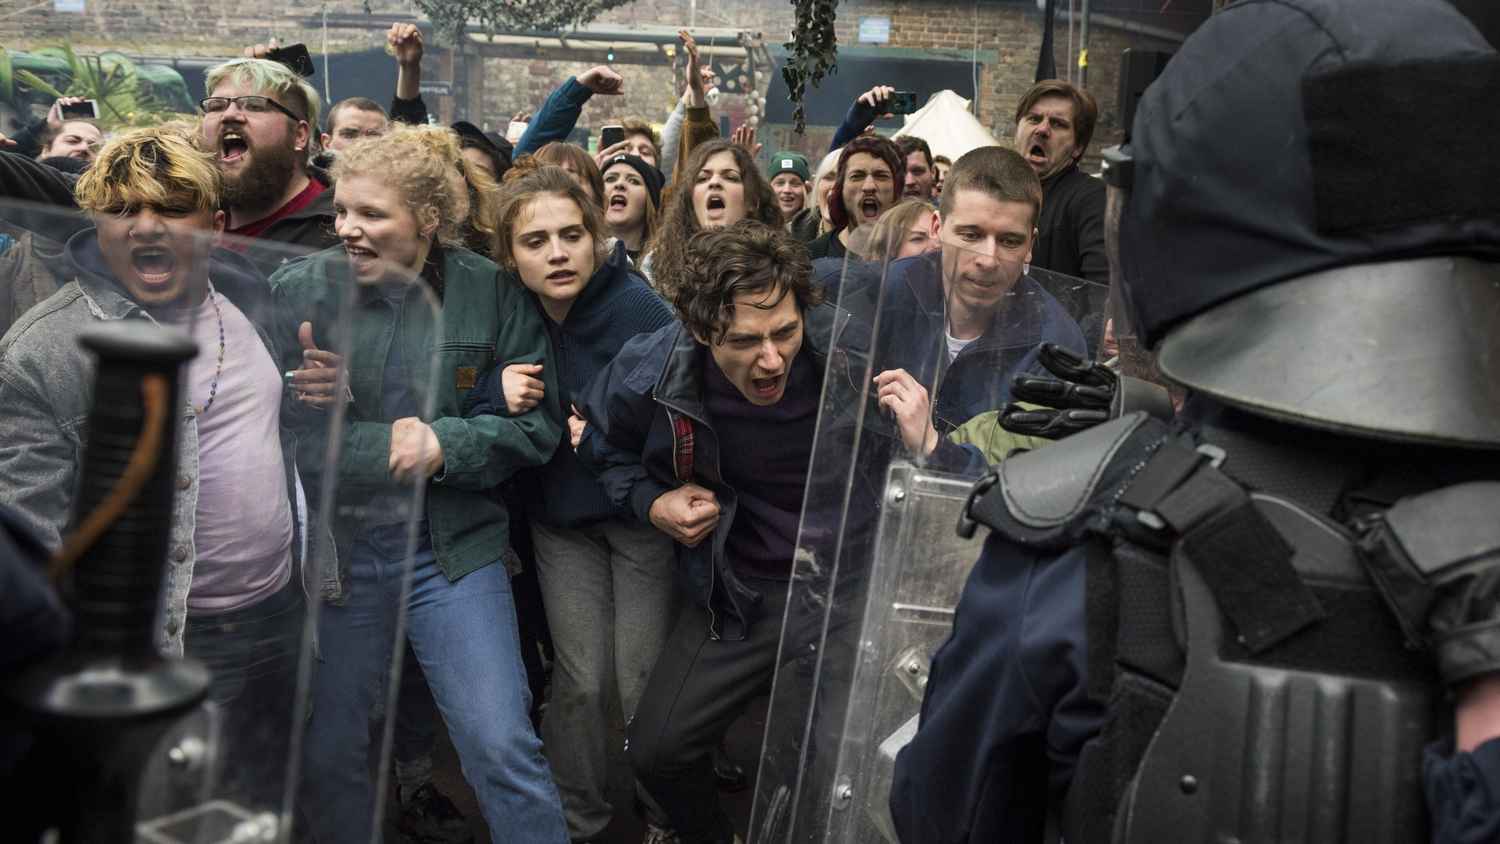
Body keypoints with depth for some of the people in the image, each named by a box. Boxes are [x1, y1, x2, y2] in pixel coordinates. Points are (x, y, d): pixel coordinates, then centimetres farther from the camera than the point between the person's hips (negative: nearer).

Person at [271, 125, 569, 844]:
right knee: (327, 754, 15)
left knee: (503, 748, -6)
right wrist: (292, 399, -17)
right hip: (330, 547, 2)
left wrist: (444, 444, -15)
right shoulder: (296, 288, -1)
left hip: (451, 548, -2)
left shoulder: (491, 291, -4)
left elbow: (539, 424, -2)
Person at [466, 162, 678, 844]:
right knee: (581, 680, 3)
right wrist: (499, 397, -21)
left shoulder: (639, 309, -19)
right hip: (560, 517, 3)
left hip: (641, 512, -3)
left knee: (644, 683, -1)